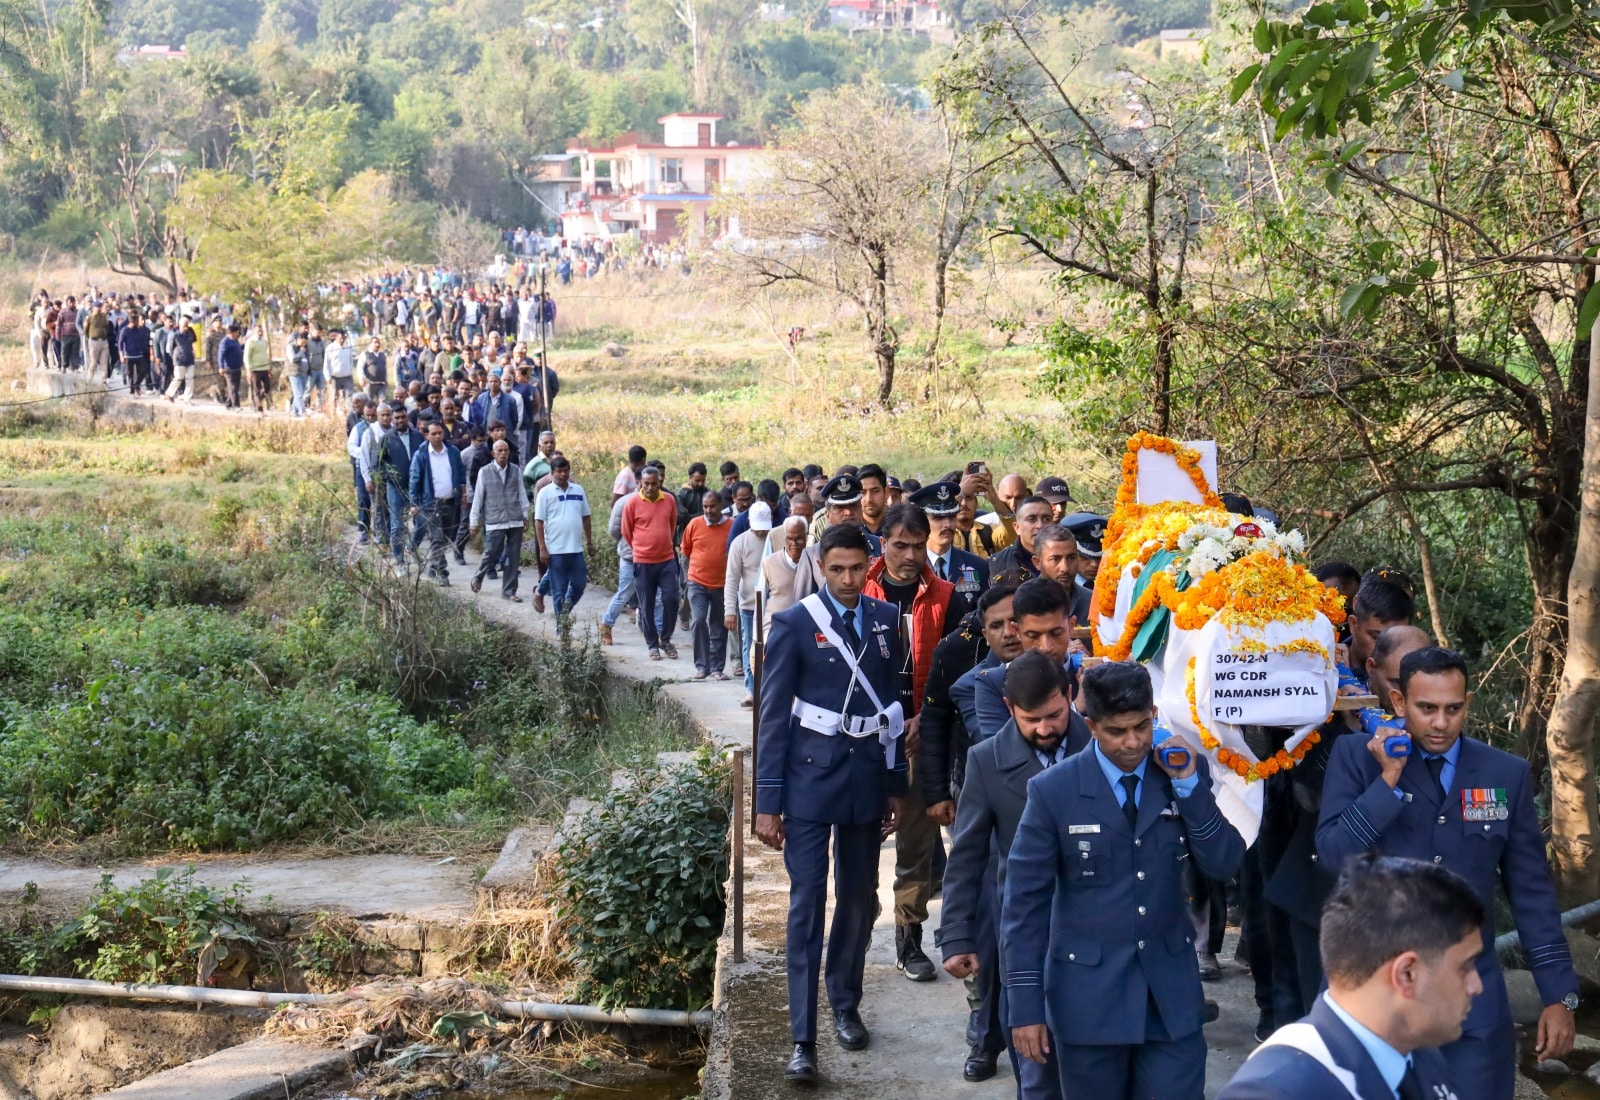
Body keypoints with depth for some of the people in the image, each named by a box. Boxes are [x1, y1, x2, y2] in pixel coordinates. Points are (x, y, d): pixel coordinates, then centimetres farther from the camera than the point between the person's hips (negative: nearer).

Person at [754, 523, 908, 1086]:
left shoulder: (884, 621, 5)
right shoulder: (794, 624, -7)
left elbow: (892, 704, 11)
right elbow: (773, 715, -6)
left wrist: (896, 785, 10)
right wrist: (767, 801, -9)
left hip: (867, 780, 4)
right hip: (811, 780, -4)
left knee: (859, 899, 14)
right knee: (808, 903, -5)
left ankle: (846, 1006, 32)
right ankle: (802, 1039, -4)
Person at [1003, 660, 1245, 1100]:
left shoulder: (1186, 770, 0)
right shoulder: (1053, 791, -10)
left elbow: (1225, 864, -5)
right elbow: (1025, 902, -7)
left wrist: (1188, 784, -16)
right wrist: (1026, 1006, -10)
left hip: (1171, 990, 2)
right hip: (1088, 994, -2)